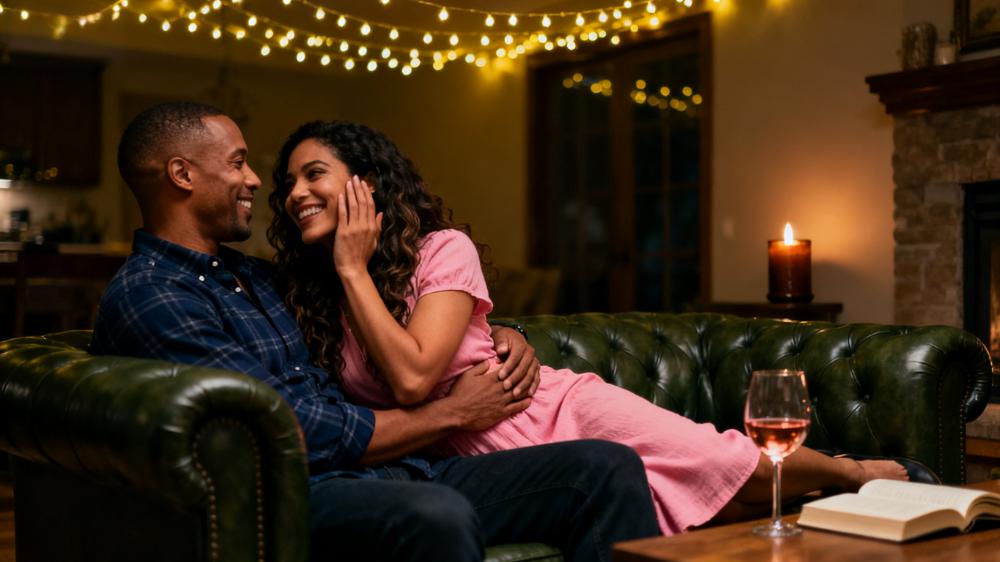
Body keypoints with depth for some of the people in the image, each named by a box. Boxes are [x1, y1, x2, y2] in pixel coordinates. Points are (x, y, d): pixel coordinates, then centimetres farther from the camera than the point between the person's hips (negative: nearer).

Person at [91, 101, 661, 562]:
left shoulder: (255, 275, 22)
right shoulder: (147, 297, -5)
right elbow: (301, 433, -13)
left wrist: (499, 338, 14)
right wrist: (453, 412, -4)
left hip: (395, 474, 8)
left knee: (609, 467, -7)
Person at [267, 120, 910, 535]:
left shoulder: (443, 250, -11)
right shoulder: (314, 304, 6)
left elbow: (413, 375, -23)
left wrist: (353, 267, -16)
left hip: (561, 410, -3)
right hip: (490, 468, 4)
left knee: (744, 469, -7)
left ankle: (858, 472, 23)